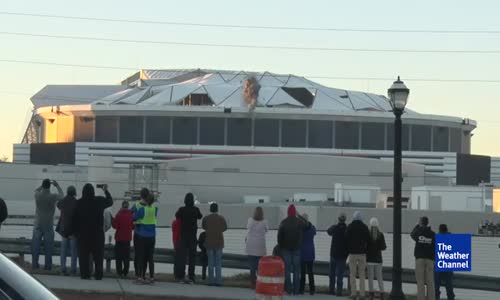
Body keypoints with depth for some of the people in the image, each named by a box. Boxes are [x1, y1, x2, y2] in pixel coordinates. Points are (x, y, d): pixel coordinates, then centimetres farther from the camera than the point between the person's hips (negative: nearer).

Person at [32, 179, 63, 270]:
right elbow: (61, 195, 8)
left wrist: (43, 185, 20)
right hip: (48, 225, -2)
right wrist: (57, 185, 19)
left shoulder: (37, 195, -8)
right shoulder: (53, 197, -13)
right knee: (48, 246, 3)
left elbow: (36, 190, 17)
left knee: (35, 245, 7)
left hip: (38, 224, 2)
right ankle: (48, 265, 3)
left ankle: (35, 263, 7)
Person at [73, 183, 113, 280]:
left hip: (83, 232, 0)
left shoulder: (79, 203, -5)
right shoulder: (100, 201, -4)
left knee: (83, 254, 6)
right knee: (98, 255, 7)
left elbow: (75, 219, -2)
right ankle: (98, 274, 5)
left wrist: (76, 232, 5)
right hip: (98, 232, 0)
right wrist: (106, 190, 28)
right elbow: (110, 201, 16)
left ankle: (84, 274, 3)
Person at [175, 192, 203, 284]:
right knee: (192, 257, 5)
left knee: (183, 256, 3)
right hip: (193, 236, 0)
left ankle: (182, 276, -4)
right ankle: (191, 277, 2)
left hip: (183, 236, 0)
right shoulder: (196, 210, -8)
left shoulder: (182, 210, -9)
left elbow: (177, 215, 13)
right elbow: (200, 217, 14)